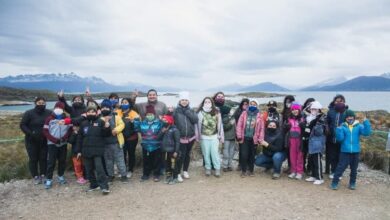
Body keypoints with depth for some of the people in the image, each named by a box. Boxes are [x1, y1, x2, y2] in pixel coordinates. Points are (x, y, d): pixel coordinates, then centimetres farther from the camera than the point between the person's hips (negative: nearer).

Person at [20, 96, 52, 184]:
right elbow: (22, 125, -7)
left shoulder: (49, 113, -4)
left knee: (44, 158, 8)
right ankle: (36, 177, 18)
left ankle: (43, 175, 22)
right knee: (33, 159, 5)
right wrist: (31, 133, -19)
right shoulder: (29, 113, -9)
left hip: (44, 140, 2)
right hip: (32, 141, -2)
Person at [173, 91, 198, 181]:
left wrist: (187, 111, -14)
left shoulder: (191, 110, 5)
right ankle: (178, 173, 9)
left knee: (187, 155, 15)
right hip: (180, 138, -4)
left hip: (191, 137, 4)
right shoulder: (176, 111, -6)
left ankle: (185, 171, 32)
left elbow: (195, 120, -11)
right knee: (181, 155, -7)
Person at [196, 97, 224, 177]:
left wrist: (221, 136, 4)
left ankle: (217, 169, 12)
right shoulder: (200, 113, -2)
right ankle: (208, 168, 22)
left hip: (214, 136, -1)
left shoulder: (216, 112, -2)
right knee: (206, 153, 8)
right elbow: (198, 125, 2)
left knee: (215, 153, -2)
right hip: (204, 137, 1)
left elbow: (219, 124, 3)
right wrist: (198, 136, 2)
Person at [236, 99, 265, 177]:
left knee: (252, 155, 10)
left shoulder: (259, 115, 2)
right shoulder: (244, 113, 1)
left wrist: (260, 139, -3)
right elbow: (239, 125, 0)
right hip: (245, 138, 0)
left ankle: (251, 171, 25)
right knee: (244, 155, -2)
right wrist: (239, 136, -5)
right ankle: (243, 171, 14)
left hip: (254, 139, 1)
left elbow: (261, 128, 1)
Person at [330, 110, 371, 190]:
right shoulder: (343, 126, -2)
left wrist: (366, 122, -25)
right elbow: (340, 138, -9)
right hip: (345, 151, -2)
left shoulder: (359, 126, 0)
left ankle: (352, 183, 28)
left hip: (355, 151, 2)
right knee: (341, 167, -4)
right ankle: (334, 182, 3)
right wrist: (339, 130, -25)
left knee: (354, 169, 14)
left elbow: (366, 132, -15)